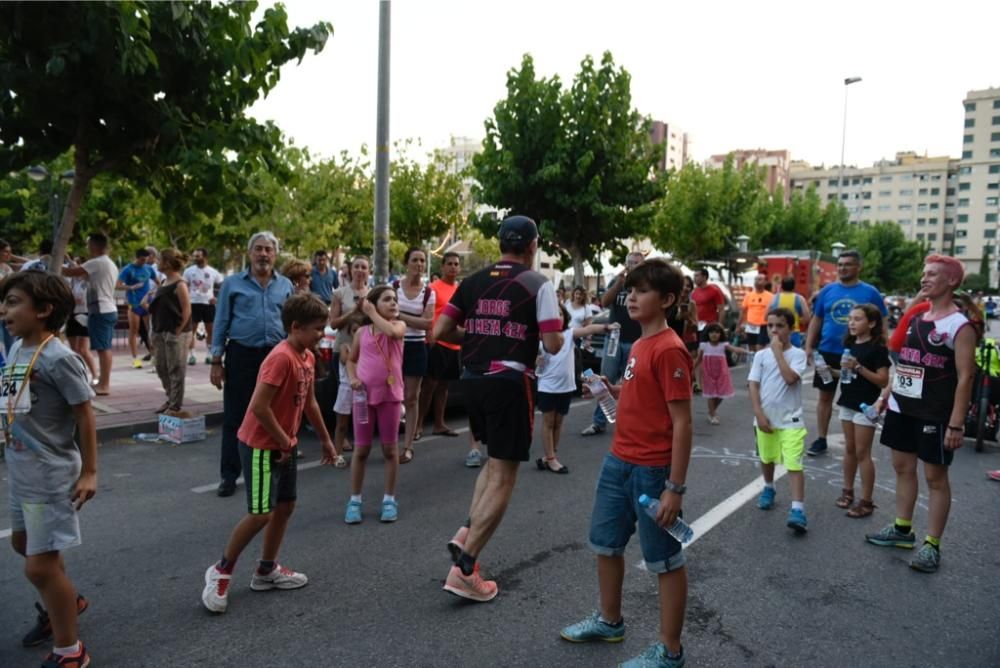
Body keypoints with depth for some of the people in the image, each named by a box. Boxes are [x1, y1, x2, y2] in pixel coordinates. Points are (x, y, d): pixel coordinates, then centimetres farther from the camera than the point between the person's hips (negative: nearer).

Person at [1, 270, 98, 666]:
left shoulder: (58, 358, -21)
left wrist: (88, 472, -14)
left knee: (40, 565, -2)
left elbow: (84, 414, -17)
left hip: (50, 476, -9)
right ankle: (66, 601, 51)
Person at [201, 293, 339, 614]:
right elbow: (259, 407, -27)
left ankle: (267, 570, 29)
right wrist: (284, 441, -16)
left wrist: (325, 439, 20)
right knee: (261, 514, -5)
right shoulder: (281, 358, -24)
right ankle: (221, 571, 15)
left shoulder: (308, 357, 4)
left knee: (285, 506, 14)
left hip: (284, 444, 9)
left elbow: (309, 402, 16)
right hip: (261, 445, -9)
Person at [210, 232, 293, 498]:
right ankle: (229, 475, 13)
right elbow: (221, 324, 2)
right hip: (241, 355, -2)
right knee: (234, 416, 3)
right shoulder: (232, 283, 2)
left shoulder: (285, 286, 8)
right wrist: (216, 361, -3)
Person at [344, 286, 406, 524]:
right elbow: (351, 360, 15)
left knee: (390, 449, 6)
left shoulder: (399, 325, -1)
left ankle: (389, 499, 18)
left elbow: (392, 332, -26)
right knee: (361, 449, 7)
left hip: (390, 394, -1)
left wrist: (373, 314, -13)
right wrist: (352, 378, -4)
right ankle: (354, 500, 17)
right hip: (364, 394, 1)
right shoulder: (362, 332, 4)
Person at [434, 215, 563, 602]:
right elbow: (553, 345, -11)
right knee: (503, 476, 1)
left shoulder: (473, 281, 9)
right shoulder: (538, 284, -5)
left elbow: (440, 332, 6)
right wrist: (559, 332, 11)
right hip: (509, 381, -6)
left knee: (493, 461, 26)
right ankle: (463, 569, 0)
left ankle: (467, 532, 10)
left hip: (473, 379, 6)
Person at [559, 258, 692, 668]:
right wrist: (616, 391, 3)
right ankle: (610, 620, 42)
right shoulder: (639, 345, 9)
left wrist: (675, 487, -21)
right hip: (618, 462, 10)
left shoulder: (669, 349, -19)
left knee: (665, 560, 7)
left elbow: (682, 423, -20)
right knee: (605, 544, 21)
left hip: (653, 471, -9)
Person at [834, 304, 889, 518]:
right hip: (847, 402, 7)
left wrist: (858, 367, -25)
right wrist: (832, 371, -1)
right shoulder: (849, 344, 8)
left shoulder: (877, 348, -13)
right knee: (849, 449, 15)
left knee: (862, 453, -3)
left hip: (866, 406, -7)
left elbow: (883, 380, -17)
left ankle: (866, 501, 5)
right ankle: (847, 491, 27)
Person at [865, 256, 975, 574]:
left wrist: (956, 423, -20)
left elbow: (965, 376, -16)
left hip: (934, 414, -8)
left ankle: (932, 545, 11)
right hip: (902, 407, 8)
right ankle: (902, 529, 29)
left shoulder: (959, 325, -13)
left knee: (935, 477, 2)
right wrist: (887, 397, 15)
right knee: (903, 467, 15)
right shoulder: (914, 318, 10)